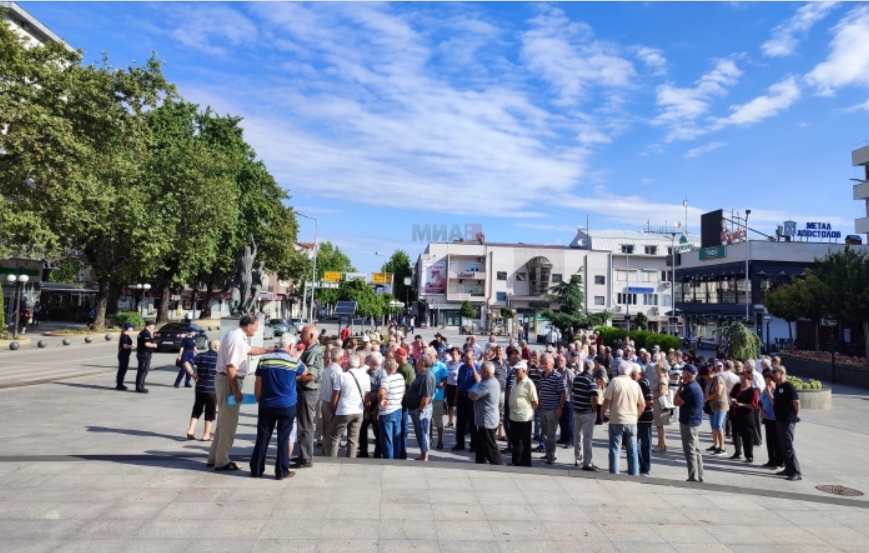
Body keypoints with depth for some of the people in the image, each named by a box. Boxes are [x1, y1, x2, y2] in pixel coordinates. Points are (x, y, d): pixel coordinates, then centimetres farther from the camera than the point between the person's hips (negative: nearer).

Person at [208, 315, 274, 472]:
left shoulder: (237, 336, 11)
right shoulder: (236, 338, -21)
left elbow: (250, 349, 30)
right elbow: (230, 367, -26)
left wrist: (269, 350, 31)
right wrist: (236, 391, -25)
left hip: (226, 380, 11)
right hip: (228, 381, -11)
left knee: (225, 421, 18)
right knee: (229, 422, -1)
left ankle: (215, 458, 27)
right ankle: (221, 461, 9)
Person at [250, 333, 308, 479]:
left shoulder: (264, 359, -2)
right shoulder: (294, 361, -8)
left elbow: (258, 384, 2)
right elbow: (305, 372, 14)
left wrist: (259, 401, 13)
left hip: (267, 405, 2)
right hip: (287, 406, -2)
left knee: (262, 437, 11)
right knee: (283, 438, 5)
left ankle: (256, 470, 18)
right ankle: (281, 471, 10)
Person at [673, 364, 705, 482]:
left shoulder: (690, 387, -21)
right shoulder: (695, 386, 13)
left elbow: (676, 402, -15)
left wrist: (680, 386, -10)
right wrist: (682, 386, 10)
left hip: (688, 422, -11)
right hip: (695, 421, 11)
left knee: (690, 452, -5)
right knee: (696, 451, 15)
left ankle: (693, 478, -2)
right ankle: (698, 477, 21)